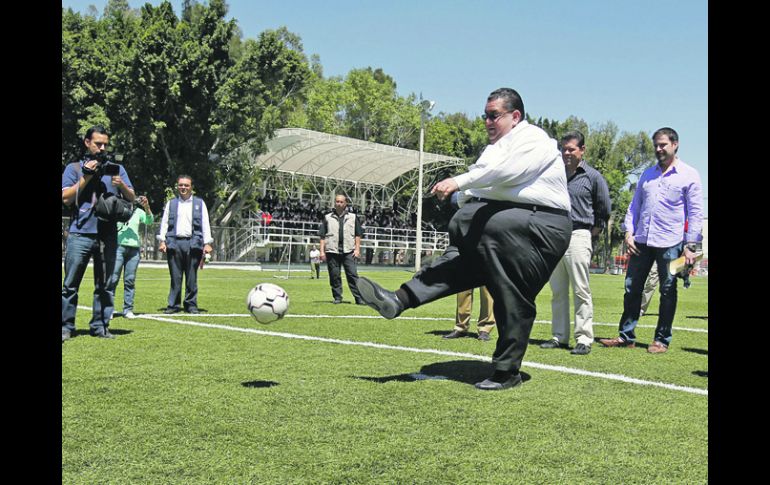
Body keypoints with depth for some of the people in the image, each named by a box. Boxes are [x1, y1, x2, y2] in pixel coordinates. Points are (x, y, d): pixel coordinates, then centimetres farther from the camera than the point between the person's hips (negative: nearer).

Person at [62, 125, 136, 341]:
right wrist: (86, 177, -6)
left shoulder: (116, 168, 16)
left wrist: (121, 185, -10)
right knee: (70, 284, -3)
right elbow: (65, 198, 0)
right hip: (80, 234, -2)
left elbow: (132, 198, 10)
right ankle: (66, 327, 2)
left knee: (105, 285, 3)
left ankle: (100, 326, 8)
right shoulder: (74, 168, 11)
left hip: (108, 235, 2)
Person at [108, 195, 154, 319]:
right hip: (118, 246, -3)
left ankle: (128, 309, 5)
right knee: (113, 278, -7)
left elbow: (149, 221, 4)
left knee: (130, 280, 2)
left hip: (134, 247, 3)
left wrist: (147, 207, -12)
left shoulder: (137, 211, 17)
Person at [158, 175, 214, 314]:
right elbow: (164, 222, 12)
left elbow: (205, 224, 8)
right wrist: (162, 241, 2)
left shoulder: (199, 203, 12)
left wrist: (207, 243, 0)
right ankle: (173, 305, 6)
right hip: (174, 243, 1)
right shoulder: (171, 203, 15)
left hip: (193, 243, -1)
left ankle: (191, 305, 8)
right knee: (175, 276, 1)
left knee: (191, 277, 1)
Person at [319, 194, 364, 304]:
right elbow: (322, 236, 9)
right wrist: (322, 251, 1)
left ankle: (359, 298, -7)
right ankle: (337, 297, 12)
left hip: (348, 251, -1)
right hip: (332, 251, 1)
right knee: (334, 276, 3)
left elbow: (358, 234, 12)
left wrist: (357, 249, 2)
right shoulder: (327, 217, 11)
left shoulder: (352, 217, 12)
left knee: (353, 274, -7)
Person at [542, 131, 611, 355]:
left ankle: (584, 339, -2)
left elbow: (605, 209, 8)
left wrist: (594, 231, 7)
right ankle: (559, 337, 15)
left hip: (578, 237, -5)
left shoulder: (592, 176, 2)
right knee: (558, 291, 8)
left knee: (581, 291, -5)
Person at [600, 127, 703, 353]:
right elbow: (634, 205, 17)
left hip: (670, 243, -5)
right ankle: (626, 335, 12)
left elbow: (696, 213, -2)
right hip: (641, 241, 5)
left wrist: (690, 245, -8)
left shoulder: (689, 175, 1)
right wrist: (629, 232, 4)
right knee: (632, 288, 5)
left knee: (668, 291, 3)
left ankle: (662, 339, 11)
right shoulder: (647, 175, 16)